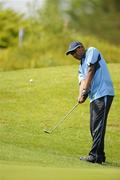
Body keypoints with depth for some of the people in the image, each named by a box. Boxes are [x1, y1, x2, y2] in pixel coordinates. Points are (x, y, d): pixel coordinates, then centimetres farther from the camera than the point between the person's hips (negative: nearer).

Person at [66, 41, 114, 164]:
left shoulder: (92, 51, 3)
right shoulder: (81, 67, 25)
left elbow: (91, 71, -9)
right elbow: (82, 81, 8)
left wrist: (85, 90, -15)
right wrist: (81, 95, -13)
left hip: (103, 93, -9)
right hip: (94, 96, 9)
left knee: (98, 125, -14)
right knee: (94, 127, 8)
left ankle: (95, 155, -18)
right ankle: (99, 155, 13)